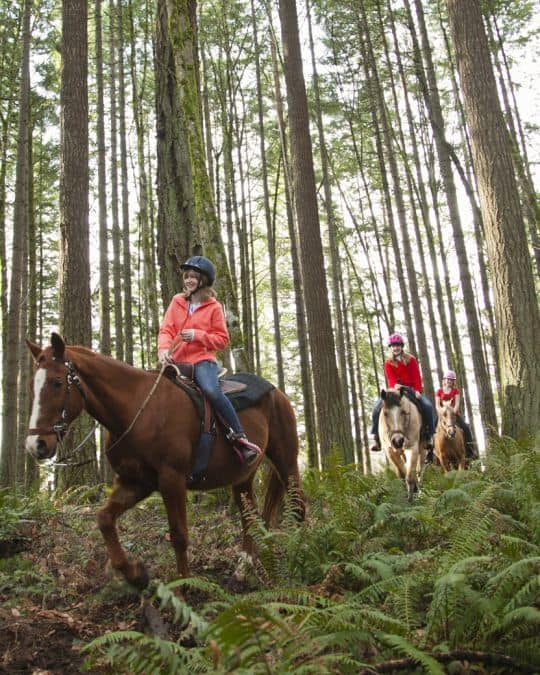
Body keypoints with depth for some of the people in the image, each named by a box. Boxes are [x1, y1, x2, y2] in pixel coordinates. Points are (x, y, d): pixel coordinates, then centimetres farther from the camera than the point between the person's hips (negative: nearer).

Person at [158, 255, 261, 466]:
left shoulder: (213, 307, 3)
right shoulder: (177, 302, 11)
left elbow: (222, 339, 2)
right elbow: (166, 330, 3)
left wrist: (197, 335, -14)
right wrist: (163, 349, -19)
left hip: (202, 359, -5)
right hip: (177, 361, 5)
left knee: (211, 390, -32)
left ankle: (239, 437, -24)